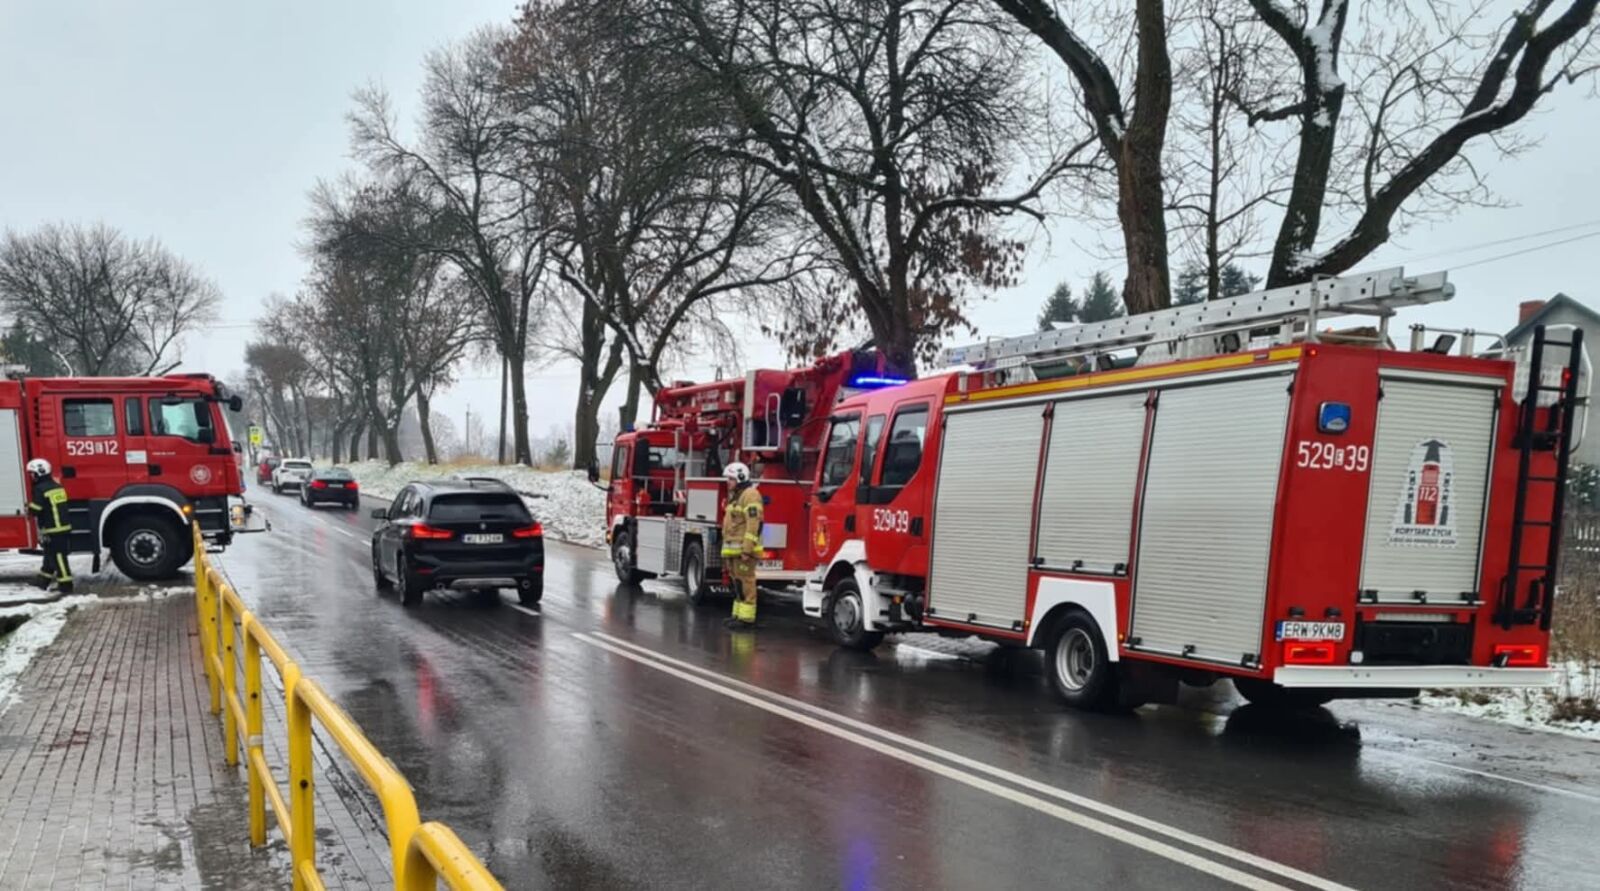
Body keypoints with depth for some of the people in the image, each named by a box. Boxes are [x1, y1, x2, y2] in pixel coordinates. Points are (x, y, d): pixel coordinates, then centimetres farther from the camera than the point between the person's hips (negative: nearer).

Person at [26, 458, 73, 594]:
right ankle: (43, 581, 30)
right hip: (64, 527, 9)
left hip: (52, 530, -9)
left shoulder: (40, 489, -13)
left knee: (58, 556, -6)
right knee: (50, 554, 19)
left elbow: (34, 510, -14)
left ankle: (66, 585, -6)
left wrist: (28, 507, 7)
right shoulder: (57, 486, 12)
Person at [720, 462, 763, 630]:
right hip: (734, 550, 10)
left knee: (745, 583, -9)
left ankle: (746, 618, -8)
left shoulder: (750, 495, -12)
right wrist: (727, 550, 23)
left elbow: (753, 524, -20)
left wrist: (747, 550, -24)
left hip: (744, 550, -10)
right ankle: (738, 615, 18)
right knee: (738, 583, 13)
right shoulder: (736, 496, 21)